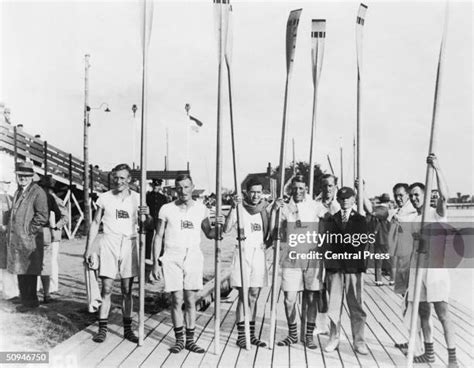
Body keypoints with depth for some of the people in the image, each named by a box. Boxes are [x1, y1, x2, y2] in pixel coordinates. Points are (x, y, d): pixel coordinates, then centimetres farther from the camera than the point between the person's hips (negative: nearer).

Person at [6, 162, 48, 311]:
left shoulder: (38, 192, -9)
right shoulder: (18, 192, 17)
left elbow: (42, 216, -16)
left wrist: (29, 231, -15)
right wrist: (10, 231, 12)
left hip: (29, 240, -8)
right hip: (16, 239, 8)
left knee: (29, 272, -1)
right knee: (20, 271, 14)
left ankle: (30, 302, 10)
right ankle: (26, 300, 24)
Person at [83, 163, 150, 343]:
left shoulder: (137, 198, 5)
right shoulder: (104, 198, 4)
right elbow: (95, 223, 8)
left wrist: (146, 215, -19)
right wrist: (88, 249, 4)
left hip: (129, 244, 1)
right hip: (109, 243, -1)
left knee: (127, 290, 6)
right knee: (106, 289, -2)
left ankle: (127, 329, 15)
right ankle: (102, 328, 8)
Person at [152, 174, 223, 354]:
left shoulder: (201, 209, 4)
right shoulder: (167, 209, -1)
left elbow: (209, 234, 12)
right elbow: (158, 237, 3)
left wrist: (218, 226, -9)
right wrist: (155, 263, -1)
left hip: (193, 258, 1)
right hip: (172, 258, -1)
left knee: (190, 301, 5)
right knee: (177, 300, 0)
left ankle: (190, 340, 16)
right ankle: (179, 339, 15)